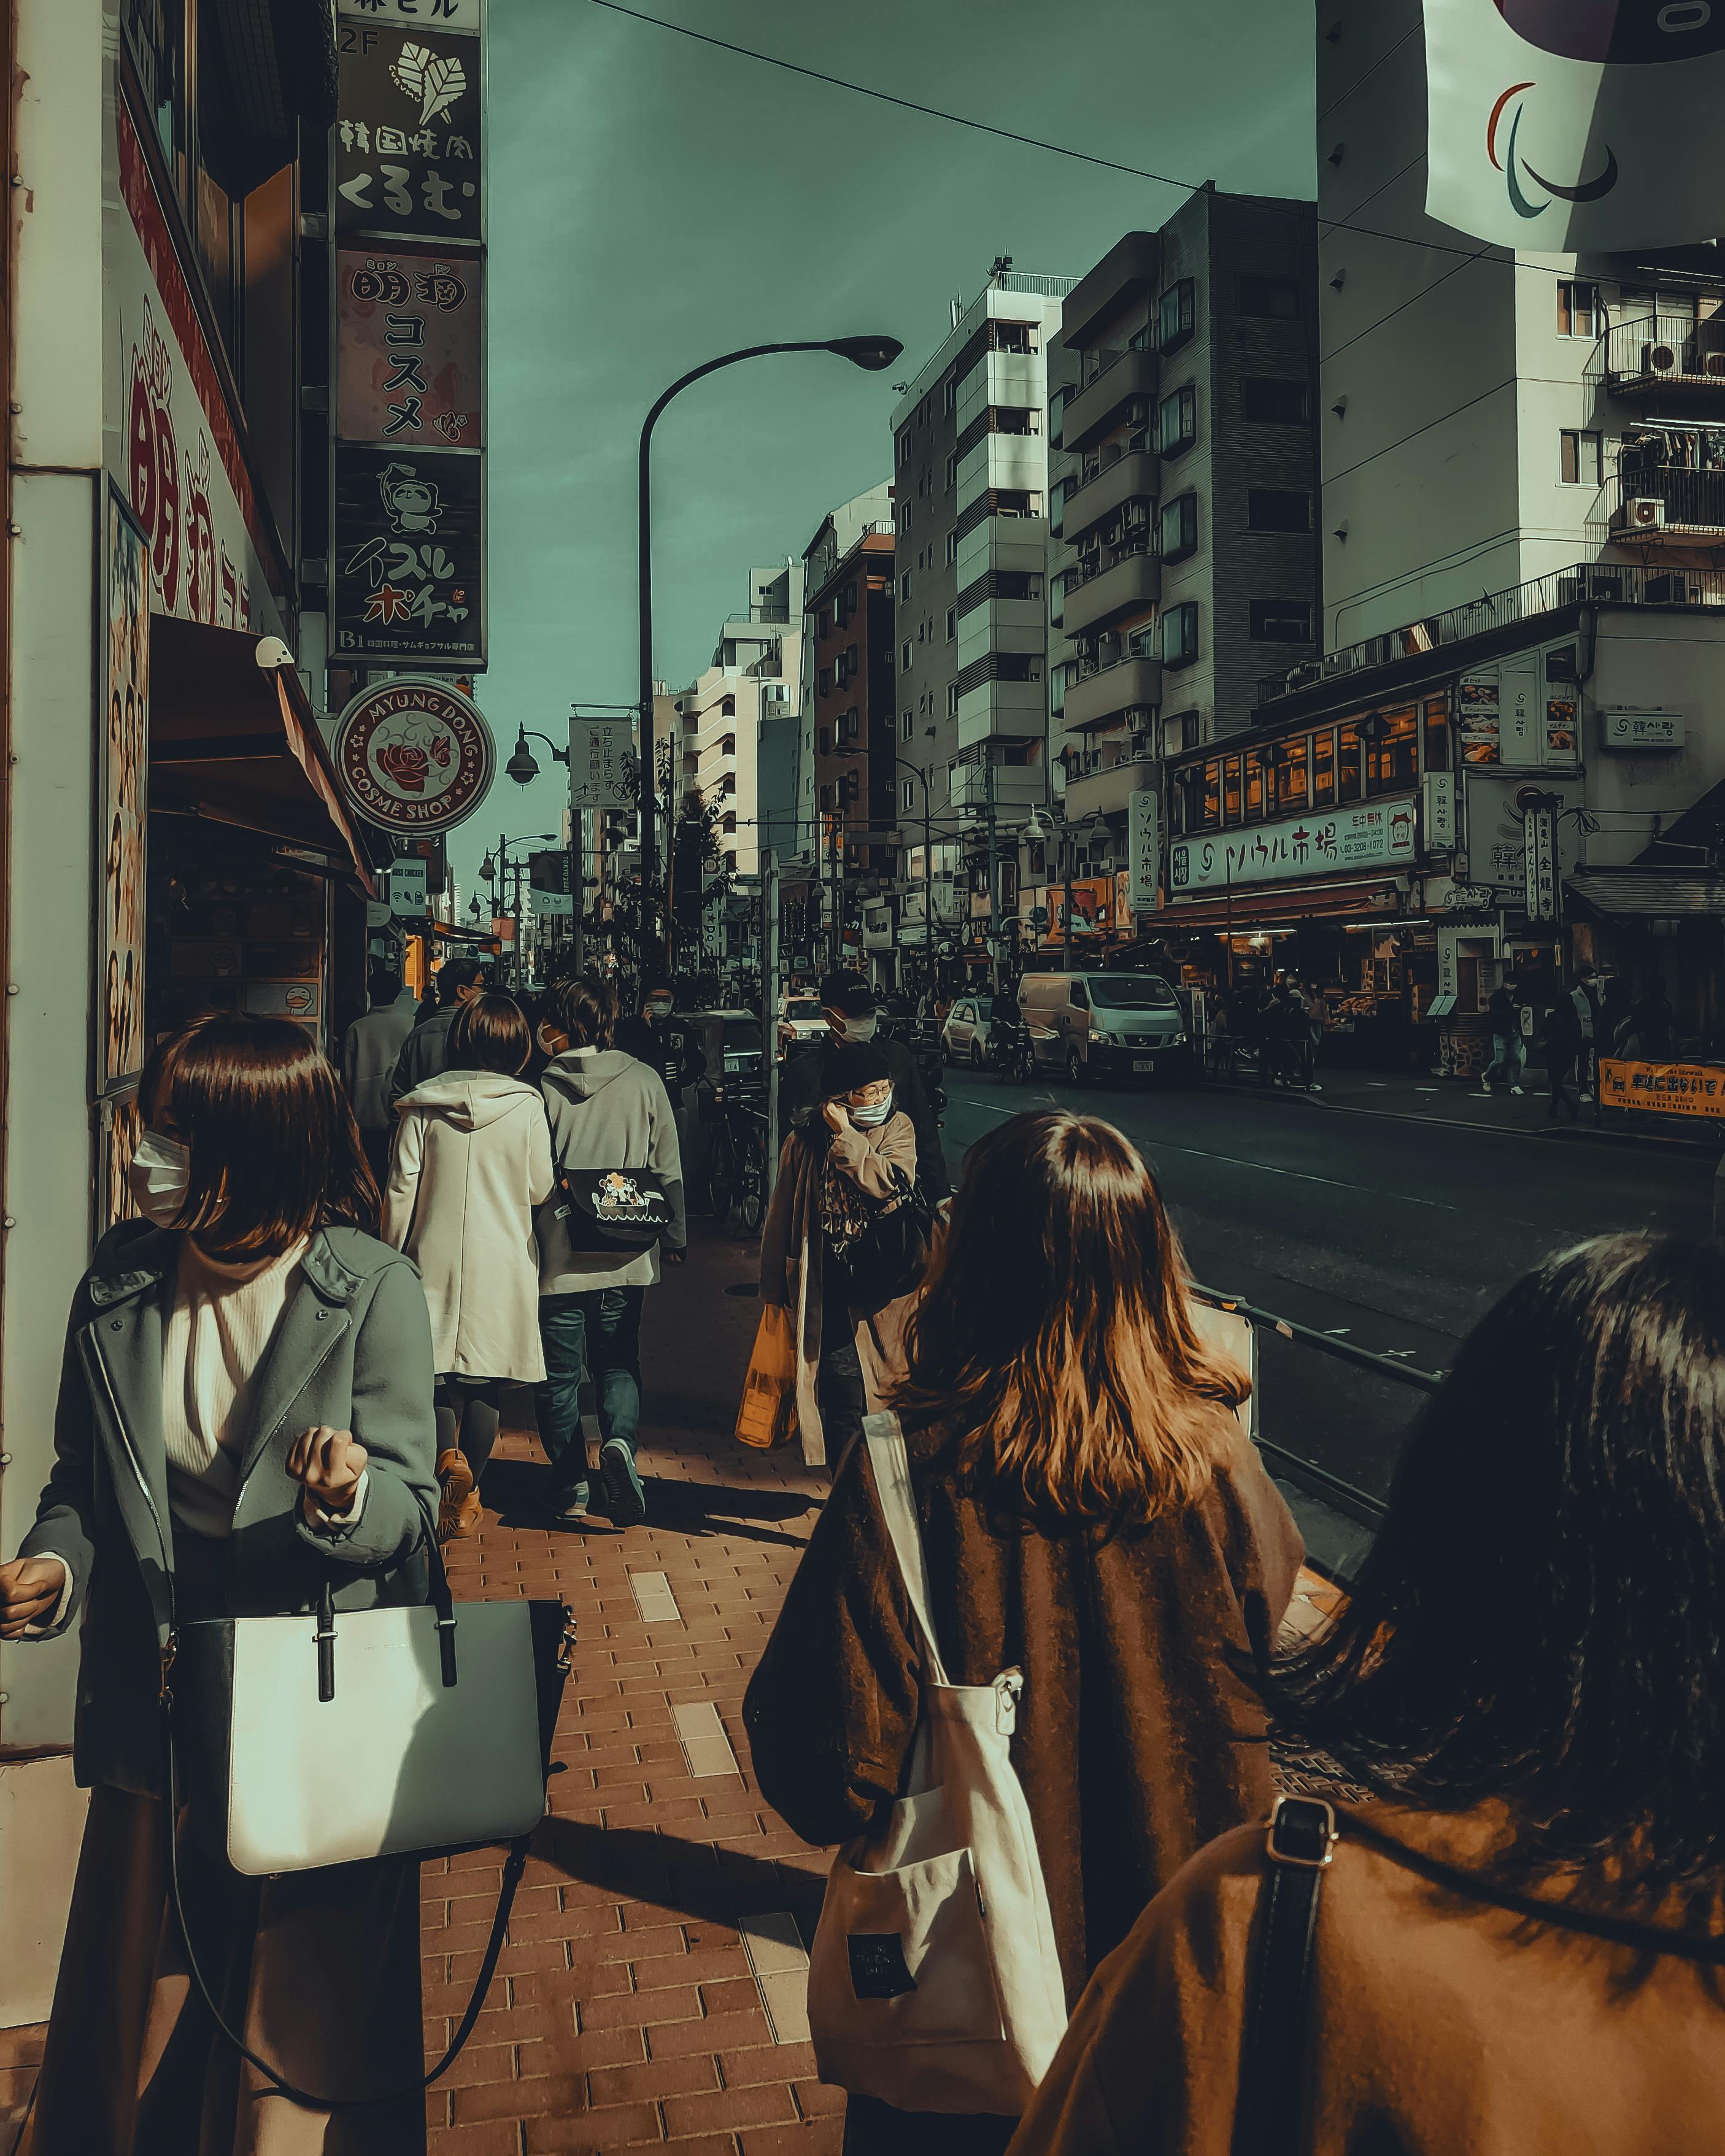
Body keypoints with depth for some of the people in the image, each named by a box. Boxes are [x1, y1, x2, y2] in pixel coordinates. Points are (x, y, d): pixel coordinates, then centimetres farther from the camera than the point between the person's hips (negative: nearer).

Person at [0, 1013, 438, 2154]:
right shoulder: (118, 1282, -2)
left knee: (300, 2032, 9)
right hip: (159, 1706, 4)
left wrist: (348, 1500, -34)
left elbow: (411, 1505, -12)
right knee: (140, 2009, 18)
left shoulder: (374, 1291, -14)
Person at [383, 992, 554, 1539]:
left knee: (439, 1372, 10)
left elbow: (401, 1191, -2)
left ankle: (448, 1455, -16)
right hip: (502, 1264, 0)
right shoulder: (527, 1107, -7)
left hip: (436, 1259, 1)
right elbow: (540, 1188, 0)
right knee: (486, 1380, 9)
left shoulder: (422, 1107, -4)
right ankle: (469, 1495, 12)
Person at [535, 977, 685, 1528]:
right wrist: (674, 1238, 15)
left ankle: (570, 1485, 17)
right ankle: (619, 1442, -10)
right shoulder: (644, 1081, -3)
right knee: (618, 1363, 16)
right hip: (624, 1257, 2)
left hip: (556, 1256, -2)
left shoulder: (540, 1089, -10)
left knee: (560, 1374, 12)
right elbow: (668, 1170, 2)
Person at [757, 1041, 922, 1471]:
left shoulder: (898, 1128, 1)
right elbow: (781, 1220, 7)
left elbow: (888, 1184, -18)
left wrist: (846, 1136, -16)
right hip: (829, 1293, -1)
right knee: (845, 1387, -4)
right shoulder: (805, 1142, 0)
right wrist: (774, 1291, 11)